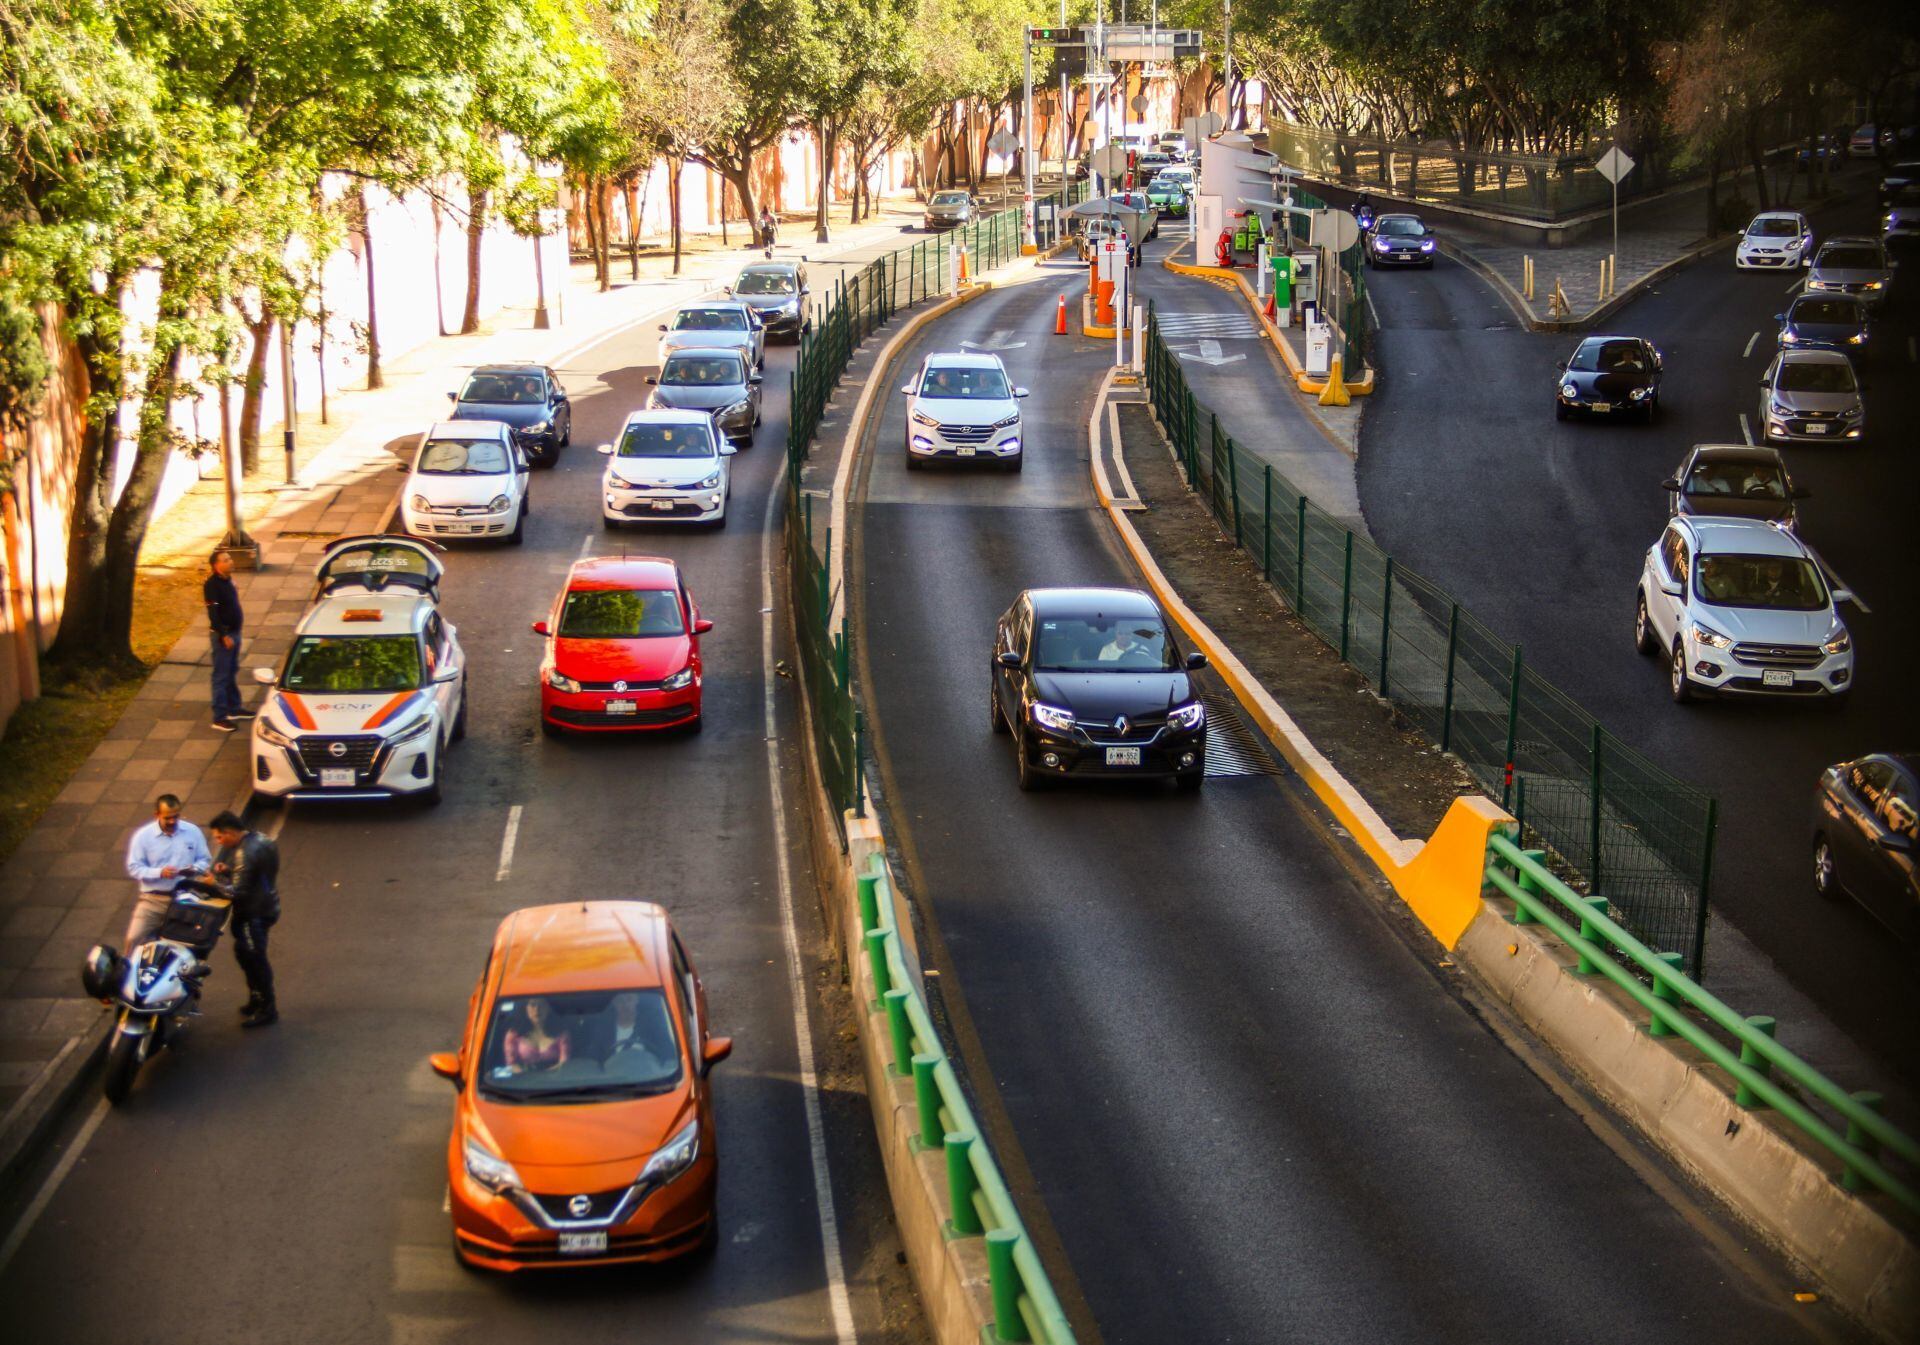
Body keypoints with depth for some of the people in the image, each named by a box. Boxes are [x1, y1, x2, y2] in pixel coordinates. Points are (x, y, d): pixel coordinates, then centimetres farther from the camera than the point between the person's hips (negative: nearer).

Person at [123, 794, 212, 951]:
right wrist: (160, 872, -22)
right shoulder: (143, 836, -5)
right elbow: (134, 868, -7)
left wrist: (195, 869, -15)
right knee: (134, 939, -13)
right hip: (153, 898, -2)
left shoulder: (193, 832, 1)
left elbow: (205, 860, 8)